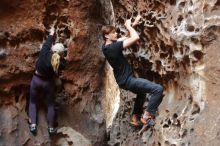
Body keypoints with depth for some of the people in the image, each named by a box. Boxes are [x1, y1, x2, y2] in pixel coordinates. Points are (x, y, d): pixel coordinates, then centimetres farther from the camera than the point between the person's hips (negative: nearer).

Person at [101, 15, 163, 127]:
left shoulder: (106, 46, 4)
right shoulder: (114, 47, -25)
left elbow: (125, 38, 17)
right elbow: (135, 38, -28)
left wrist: (133, 25, 8)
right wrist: (129, 26, -13)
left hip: (123, 80, 10)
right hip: (127, 80, -10)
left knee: (142, 92, 36)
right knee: (158, 89, -16)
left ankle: (135, 117, 40)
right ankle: (147, 116, -5)